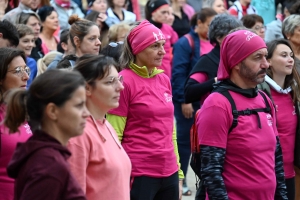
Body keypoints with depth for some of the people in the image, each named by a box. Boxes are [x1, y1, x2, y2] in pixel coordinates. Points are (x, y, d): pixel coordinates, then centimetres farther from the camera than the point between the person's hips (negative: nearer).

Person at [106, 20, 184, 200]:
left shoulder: (164, 80, 10)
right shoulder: (124, 81, -9)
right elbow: (114, 136, -10)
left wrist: (178, 171, 15)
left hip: (169, 174, 6)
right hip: (139, 175, -6)